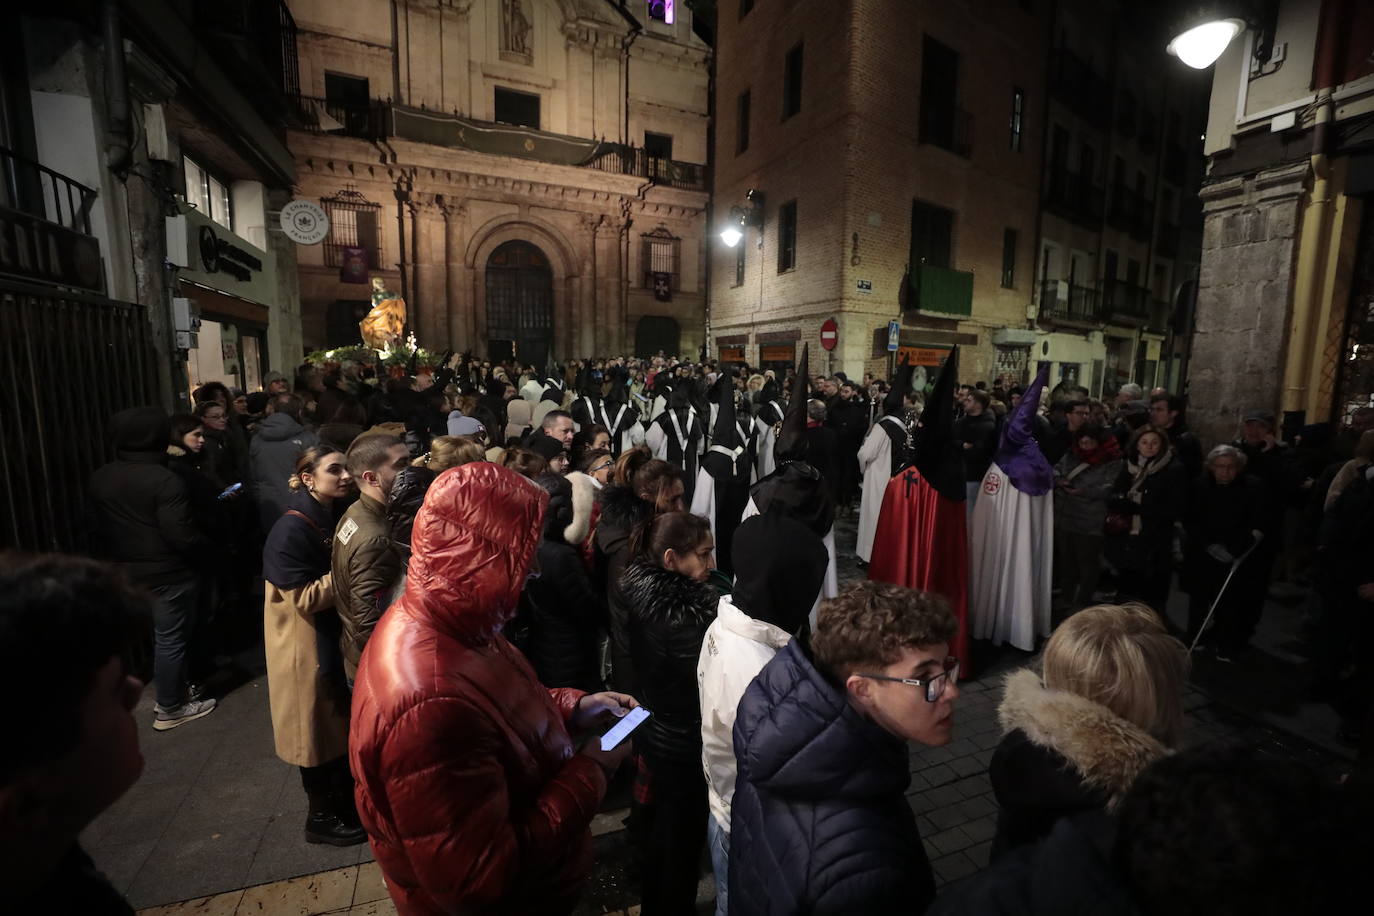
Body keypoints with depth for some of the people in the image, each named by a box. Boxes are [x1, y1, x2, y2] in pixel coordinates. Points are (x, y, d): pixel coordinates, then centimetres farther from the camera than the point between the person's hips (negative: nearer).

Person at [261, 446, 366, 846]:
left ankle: (345, 800, 37)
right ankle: (321, 817, 27)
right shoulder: (291, 530, -22)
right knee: (318, 728, 8)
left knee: (340, 722, 19)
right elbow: (306, 598, -23)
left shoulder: (334, 517, 4)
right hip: (307, 645, -8)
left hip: (335, 636, 8)